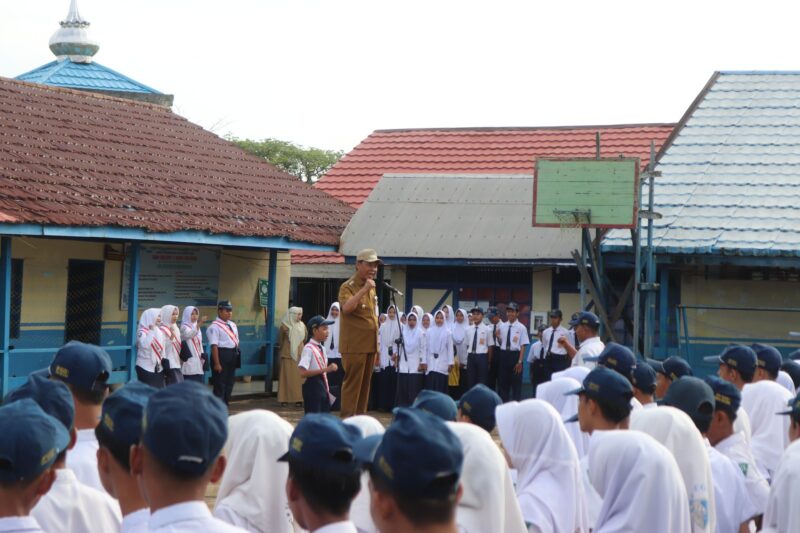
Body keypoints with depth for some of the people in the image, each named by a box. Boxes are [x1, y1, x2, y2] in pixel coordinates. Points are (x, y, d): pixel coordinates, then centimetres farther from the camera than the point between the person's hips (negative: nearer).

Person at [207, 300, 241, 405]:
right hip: (221, 355, -9)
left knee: (229, 383, 14)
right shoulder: (214, 327, -12)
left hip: (233, 356, 9)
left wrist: (237, 355, 15)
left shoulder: (232, 325, 15)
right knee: (220, 385, -3)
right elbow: (214, 346, -18)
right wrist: (217, 363, -22)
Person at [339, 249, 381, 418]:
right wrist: (364, 290, -30)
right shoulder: (348, 287, -8)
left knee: (365, 383, 10)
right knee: (352, 383, -8)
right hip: (354, 346, -8)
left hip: (370, 345, 8)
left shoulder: (372, 288, 17)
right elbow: (347, 308, -27)